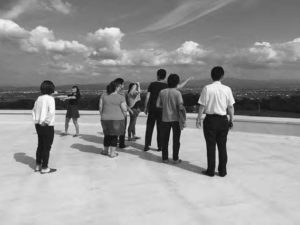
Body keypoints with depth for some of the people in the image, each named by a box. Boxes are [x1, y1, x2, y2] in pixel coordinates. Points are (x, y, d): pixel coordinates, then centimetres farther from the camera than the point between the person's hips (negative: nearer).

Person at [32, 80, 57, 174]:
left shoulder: (39, 99, 7)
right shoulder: (50, 99, -16)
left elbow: (34, 111, 17)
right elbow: (51, 112, -28)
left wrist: (35, 120, 13)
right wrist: (46, 122, -18)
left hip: (39, 125, 7)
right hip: (47, 126, -7)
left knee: (40, 146, 18)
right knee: (47, 147, 3)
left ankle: (38, 166, 28)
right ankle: (44, 168, 11)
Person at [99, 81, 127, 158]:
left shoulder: (104, 95, 0)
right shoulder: (121, 97, -9)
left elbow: (100, 107, 1)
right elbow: (124, 110, -8)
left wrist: (102, 116, 12)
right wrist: (123, 118, 7)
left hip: (106, 119, 3)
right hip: (117, 119, -3)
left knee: (107, 135, 19)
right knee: (114, 135, 8)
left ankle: (105, 150, 26)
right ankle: (112, 152, 8)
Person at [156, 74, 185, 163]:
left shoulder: (162, 92, -1)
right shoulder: (177, 93, -11)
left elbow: (158, 105, 1)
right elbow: (181, 107, -18)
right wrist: (183, 109, 1)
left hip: (165, 119, 3)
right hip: (175, 119, -2)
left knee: (164, 139, 11)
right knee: (176, 139, 9)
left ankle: (165, 158, 17)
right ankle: (175, 158, 13)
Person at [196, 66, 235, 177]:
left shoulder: (207, 88, -9)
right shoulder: (227, 89, -3)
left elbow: (202, 106, -8)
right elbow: (230, 107, 1)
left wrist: (199, 119, 2)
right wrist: (231, 120, 13)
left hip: (210, 119, -2)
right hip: (223, 120, 2)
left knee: (211, 146, 8)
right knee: (222, 146, 13)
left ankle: (211, 170, 15)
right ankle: (222, 170, 21)